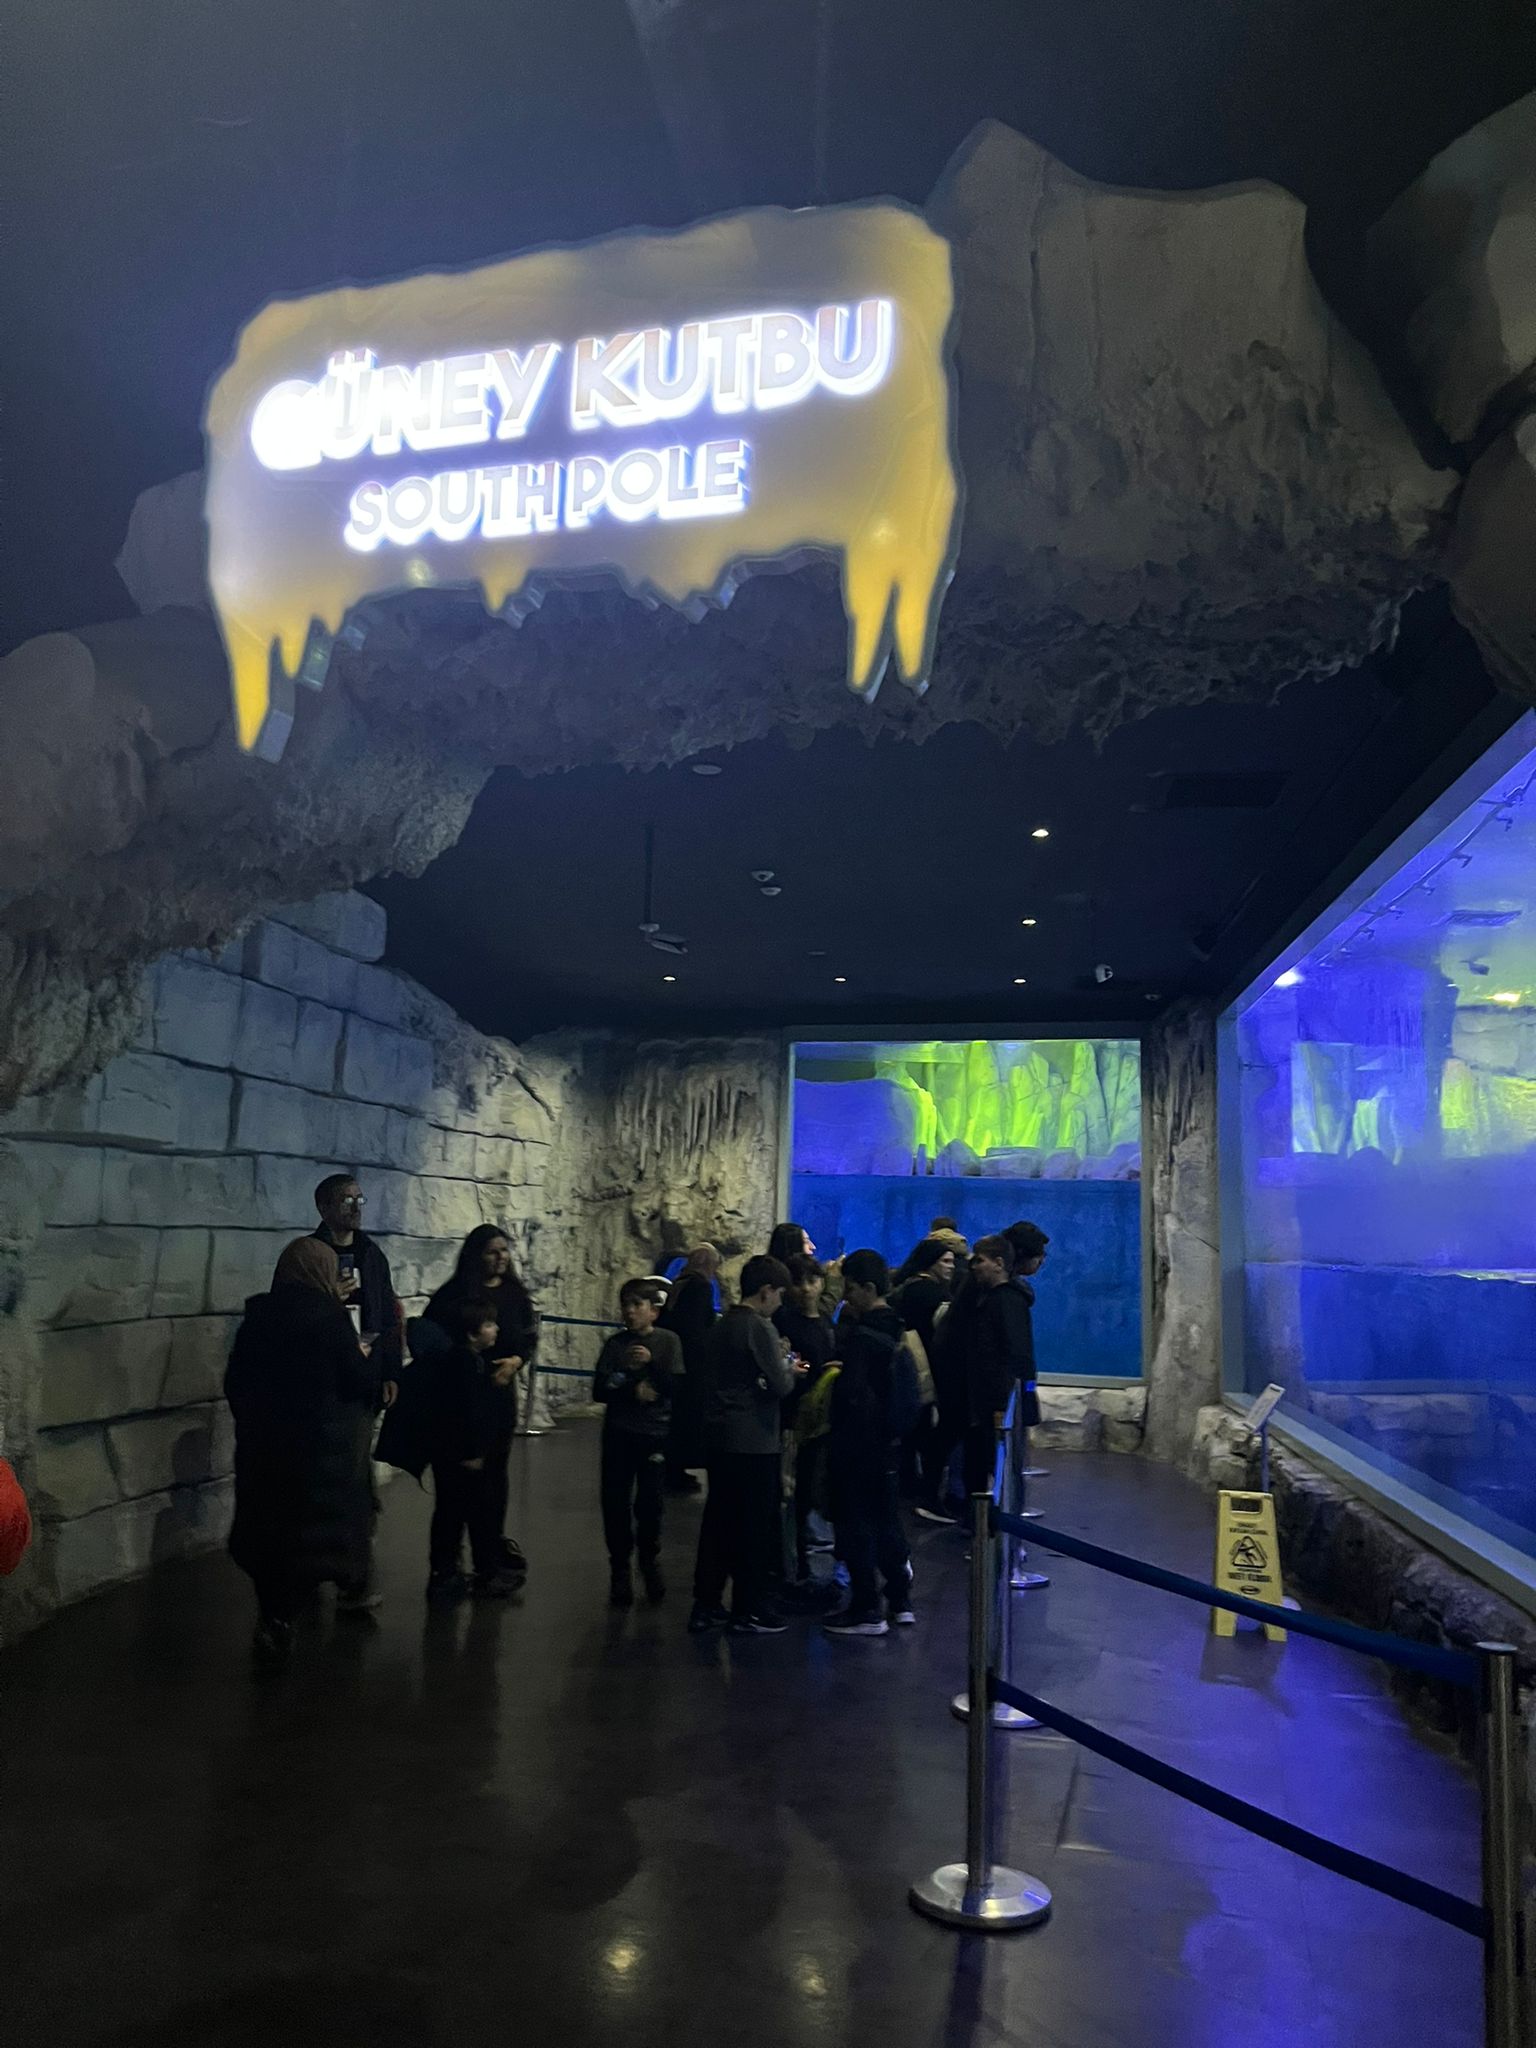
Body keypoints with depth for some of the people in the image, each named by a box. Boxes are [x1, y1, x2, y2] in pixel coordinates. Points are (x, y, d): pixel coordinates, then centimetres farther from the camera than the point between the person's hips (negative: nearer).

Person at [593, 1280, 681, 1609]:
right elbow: (599, 1390, -2)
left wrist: (652, 1362, -21)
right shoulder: (615, 1344, 3)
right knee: (615, 1502, 2)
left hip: (655, 1433, -1)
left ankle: (650, 1562, 24)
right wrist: (633, 1391, -14)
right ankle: (620, 1567, 17)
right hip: (618, 1433, 1)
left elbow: (676, 1386, -8)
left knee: (649, 1502, 1)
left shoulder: (668, 1341, 0)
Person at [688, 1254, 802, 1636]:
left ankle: (705, 1606, 18)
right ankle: (748, 1611, 10)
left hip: (719, 1439, 8)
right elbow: (779, 1386, -19)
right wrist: (790, 1371, 3)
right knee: (755, 1528, 2)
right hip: (754, 1442, -8)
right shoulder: (760, 1328, -14)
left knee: (718, 1521, 13)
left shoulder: (721, 1326, 11)